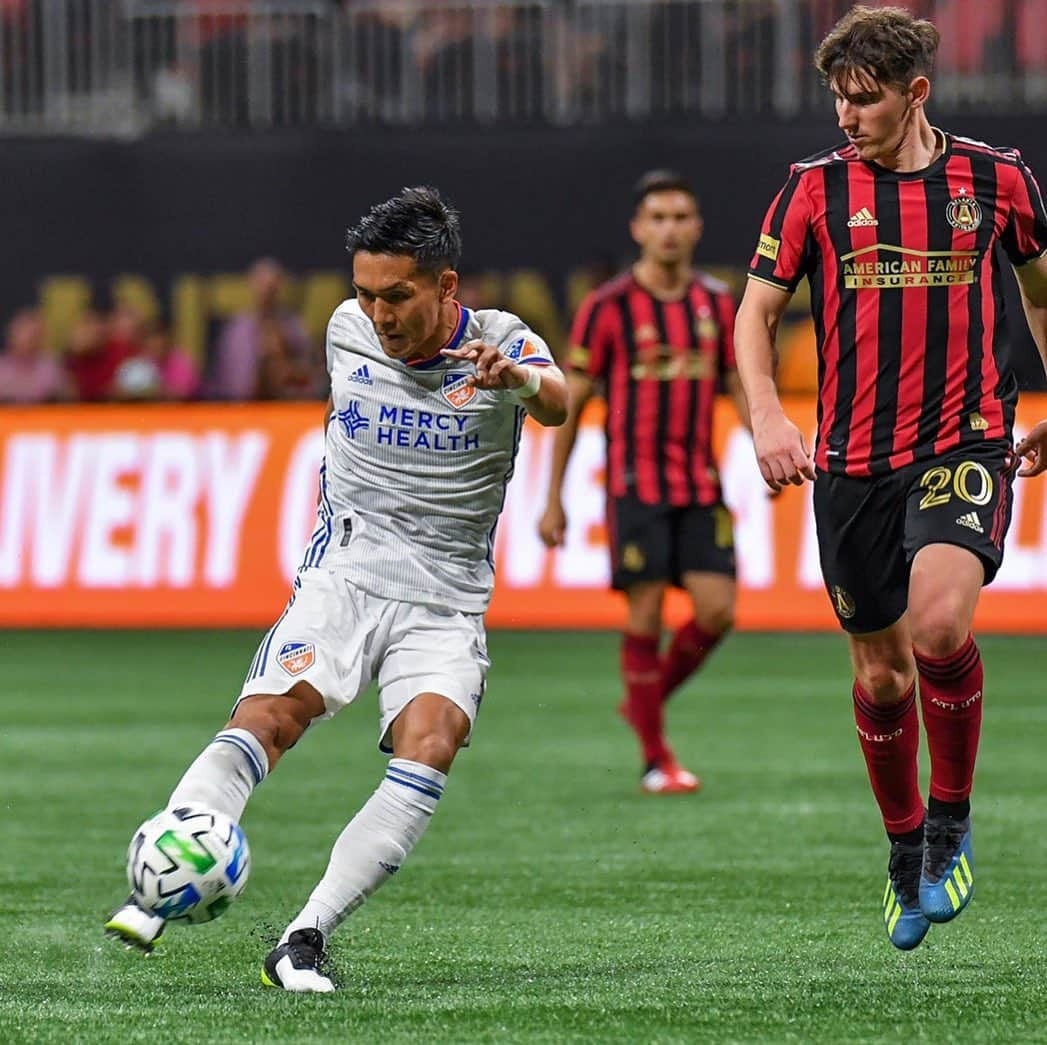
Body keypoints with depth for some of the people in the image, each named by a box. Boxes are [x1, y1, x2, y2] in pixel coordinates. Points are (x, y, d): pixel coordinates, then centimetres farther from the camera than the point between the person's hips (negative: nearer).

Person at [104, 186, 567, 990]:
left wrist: (522, 381, -55)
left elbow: (557, 402, -33)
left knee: (430, 745, -27)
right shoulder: (348, 331, 3)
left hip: (445, 606, -2)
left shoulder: (501, 343, -9)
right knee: (269, 716, -24)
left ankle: (305, 938, -25)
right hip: (341, 581, 2)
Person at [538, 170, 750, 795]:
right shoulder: (607, 309, -4)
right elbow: (571, 402, 0)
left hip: (701, 486, 4)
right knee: (646, 615, -6)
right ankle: (656, 758, 5)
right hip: (636, 482, -4)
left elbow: (740, 388, 15)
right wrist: (553, 499, -1)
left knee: (717, 612, -5)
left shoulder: (717, 304, 7)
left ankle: (650, 698, 22)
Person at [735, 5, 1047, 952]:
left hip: (965, 446, -2)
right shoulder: (815, 189, 1)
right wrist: (768, 416, -13)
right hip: (853, 462, 2)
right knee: (881, 675, 7)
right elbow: (757, 311, 4)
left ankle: (951, 820, -3)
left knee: (939, 625, -25)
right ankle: (905, 848, 30)